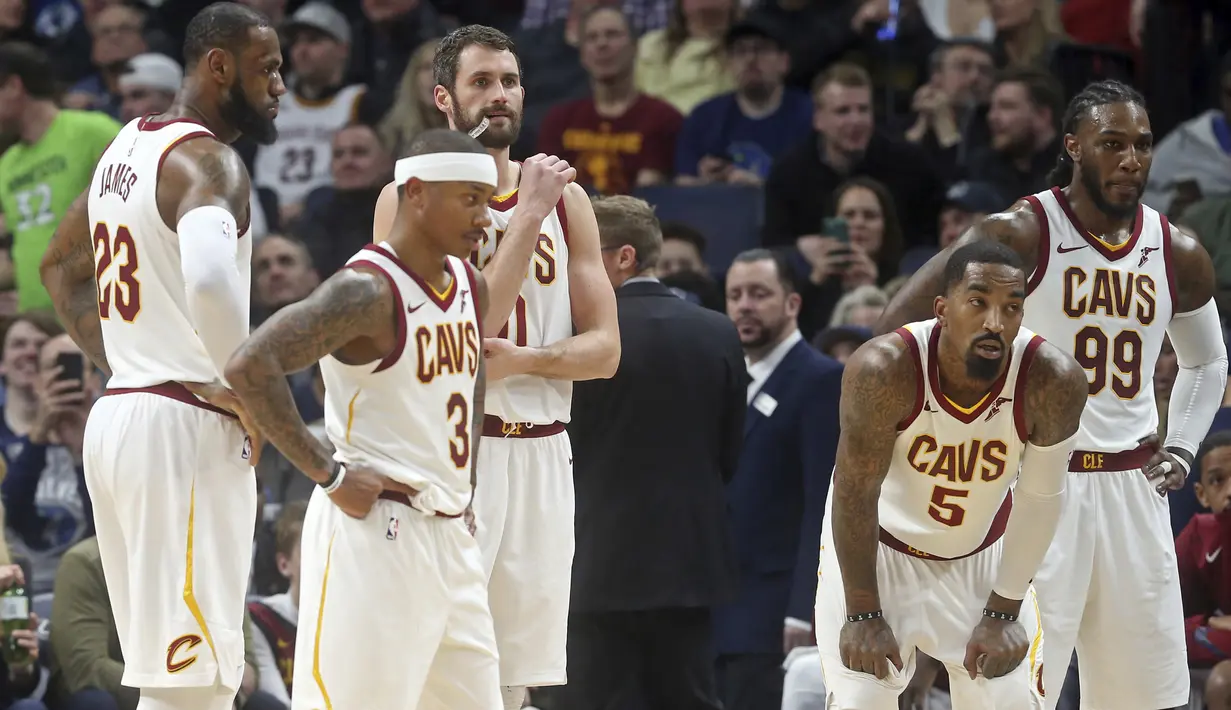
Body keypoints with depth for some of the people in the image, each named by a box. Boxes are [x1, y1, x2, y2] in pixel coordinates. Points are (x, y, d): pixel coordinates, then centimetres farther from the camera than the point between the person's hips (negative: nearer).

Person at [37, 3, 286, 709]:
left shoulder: (128, 147, 16)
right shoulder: (208, 162, -14)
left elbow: (61, 267, 30)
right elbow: (209, 281, -34)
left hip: (119, 412, 10)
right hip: (186, 424, -10)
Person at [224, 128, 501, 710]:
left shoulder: (469, 286, 11)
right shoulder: (368, 290, -16)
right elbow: (250, 366, -27)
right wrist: (330, 473, -22)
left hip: (449, 536, 9)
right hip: (376, 530, -9)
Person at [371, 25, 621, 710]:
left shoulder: (566, 200, 11)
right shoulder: (411, 199, -3)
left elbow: (604, 349, 7)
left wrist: (521, 359, -12)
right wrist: (527, 216, -15)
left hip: (541, 455, 5)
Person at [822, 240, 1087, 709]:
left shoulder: (1053, 381, -27)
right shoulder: (883, 370, -33)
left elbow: (1040, 499, -13)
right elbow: (855, 493, -21)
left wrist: (1004, 612, -9)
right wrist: (864, 615, -16)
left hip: (983, 553, 2)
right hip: (878, 546, -2)